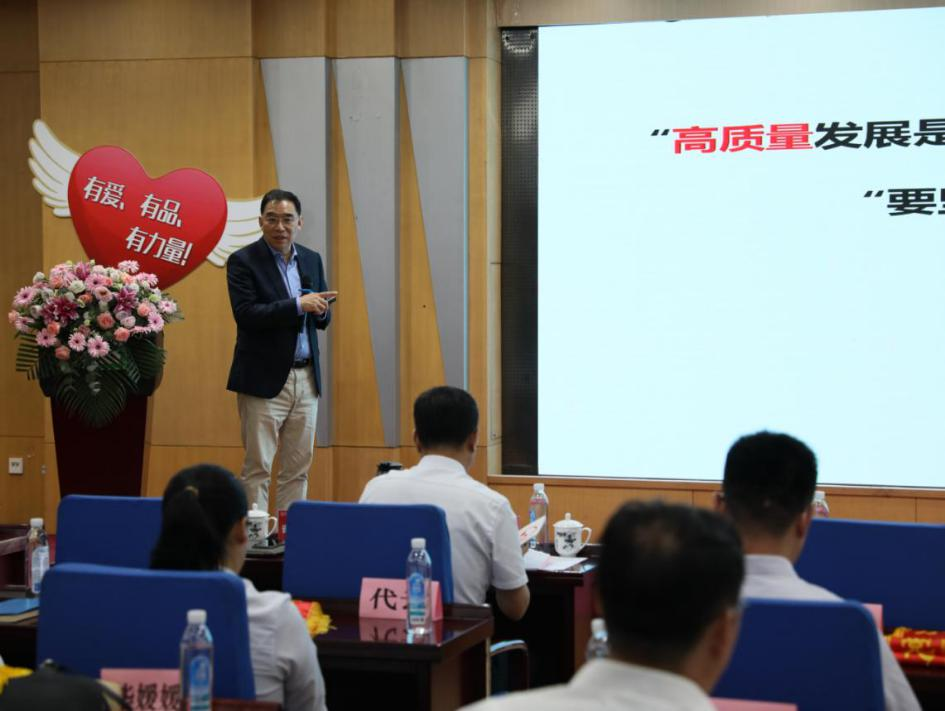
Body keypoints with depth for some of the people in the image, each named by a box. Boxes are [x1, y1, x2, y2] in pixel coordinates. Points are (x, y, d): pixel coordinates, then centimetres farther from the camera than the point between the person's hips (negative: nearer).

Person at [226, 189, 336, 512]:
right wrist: (297, 305, -23)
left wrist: (320, 310, -8)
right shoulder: (243, 261, -5)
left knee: (298, 468, 8)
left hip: (306, 377, 6)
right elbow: (245, 314, -17)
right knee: (258, 467, -3)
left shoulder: (312, 260, 12)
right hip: (264, 379, -5)